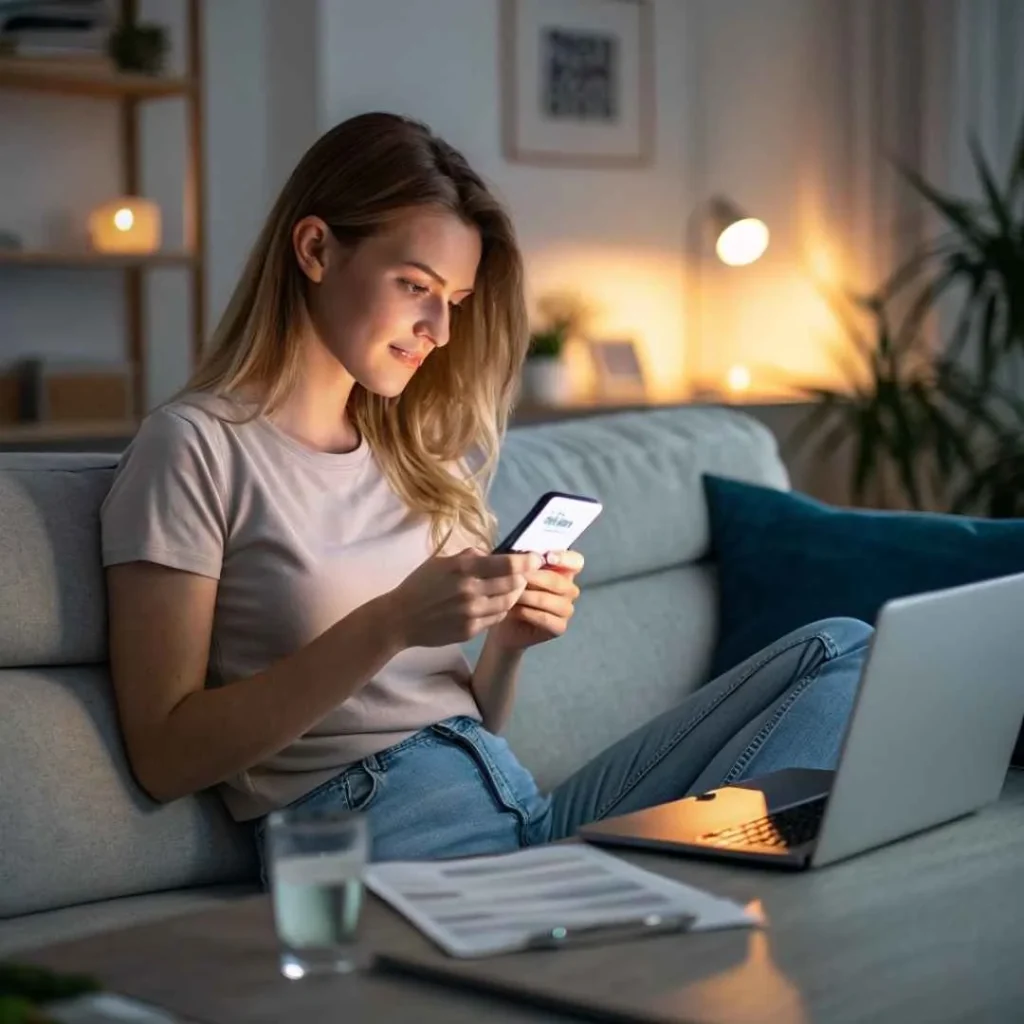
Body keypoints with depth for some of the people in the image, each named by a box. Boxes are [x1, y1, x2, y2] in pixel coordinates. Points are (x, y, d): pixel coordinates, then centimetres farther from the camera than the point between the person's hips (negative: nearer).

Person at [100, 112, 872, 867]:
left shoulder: (422, 454, 20)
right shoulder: (196, 446, -1)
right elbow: (164, 758, -9)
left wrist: (509, 644, -1)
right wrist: (390, 624, -17)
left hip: (528, 812, 8)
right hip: (374, 838, -8)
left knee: (838, 652, -5)